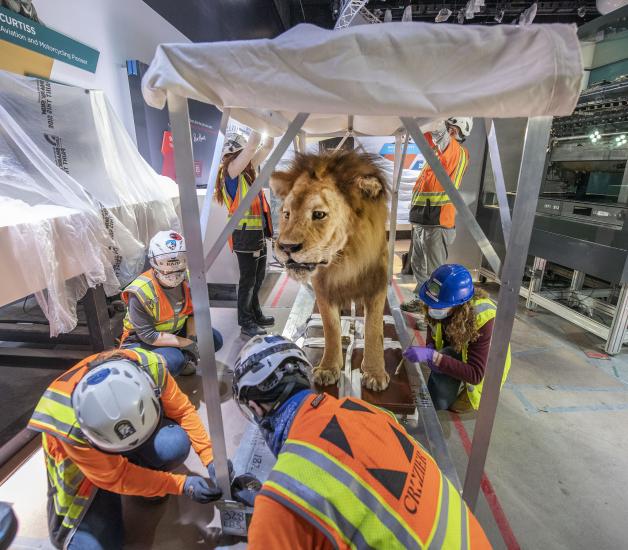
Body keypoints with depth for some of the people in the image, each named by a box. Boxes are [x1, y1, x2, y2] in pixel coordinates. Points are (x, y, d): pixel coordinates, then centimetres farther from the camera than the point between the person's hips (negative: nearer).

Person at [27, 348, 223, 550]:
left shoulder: (150, 367, -34)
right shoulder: (71, 430, -37)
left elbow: (182, 410, -17)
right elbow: (115, 476, -23)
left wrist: (210, 458, -22)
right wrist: (182, 485, -25)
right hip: (80, 456, -1)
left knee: (176, 444, -28)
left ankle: (145, 478, 4)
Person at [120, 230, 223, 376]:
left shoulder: (187, 279, -12)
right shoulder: (140, 292, -28)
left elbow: (192, 313, 0)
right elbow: (148, 336, -26)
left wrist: (192, 340, -14)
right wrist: (186, 343, -26)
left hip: (175, 331, 6)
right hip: (141, 342, -6)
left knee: (215, 339, -5)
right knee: (174, 360, -33)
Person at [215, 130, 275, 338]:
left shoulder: (247, 169, 12)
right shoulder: (231, 170, -11)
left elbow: (266, 147, 14)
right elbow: (253, 144, -20)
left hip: (258, 232, 9)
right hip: (245, 234, -9)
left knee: (258, 277, 17)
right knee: (248, 279, 1)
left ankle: (255, 314, 32)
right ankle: (246, 323, 15)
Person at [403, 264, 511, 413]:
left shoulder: (484, 319, -41)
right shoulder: (444, 302, -27)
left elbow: (475, 374, -41)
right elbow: (433, 324, -2)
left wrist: (432, 356, -52)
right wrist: (429, 347, -24)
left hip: (484, 367, -4)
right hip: (453, 353, 4)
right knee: (435, 402, -6)